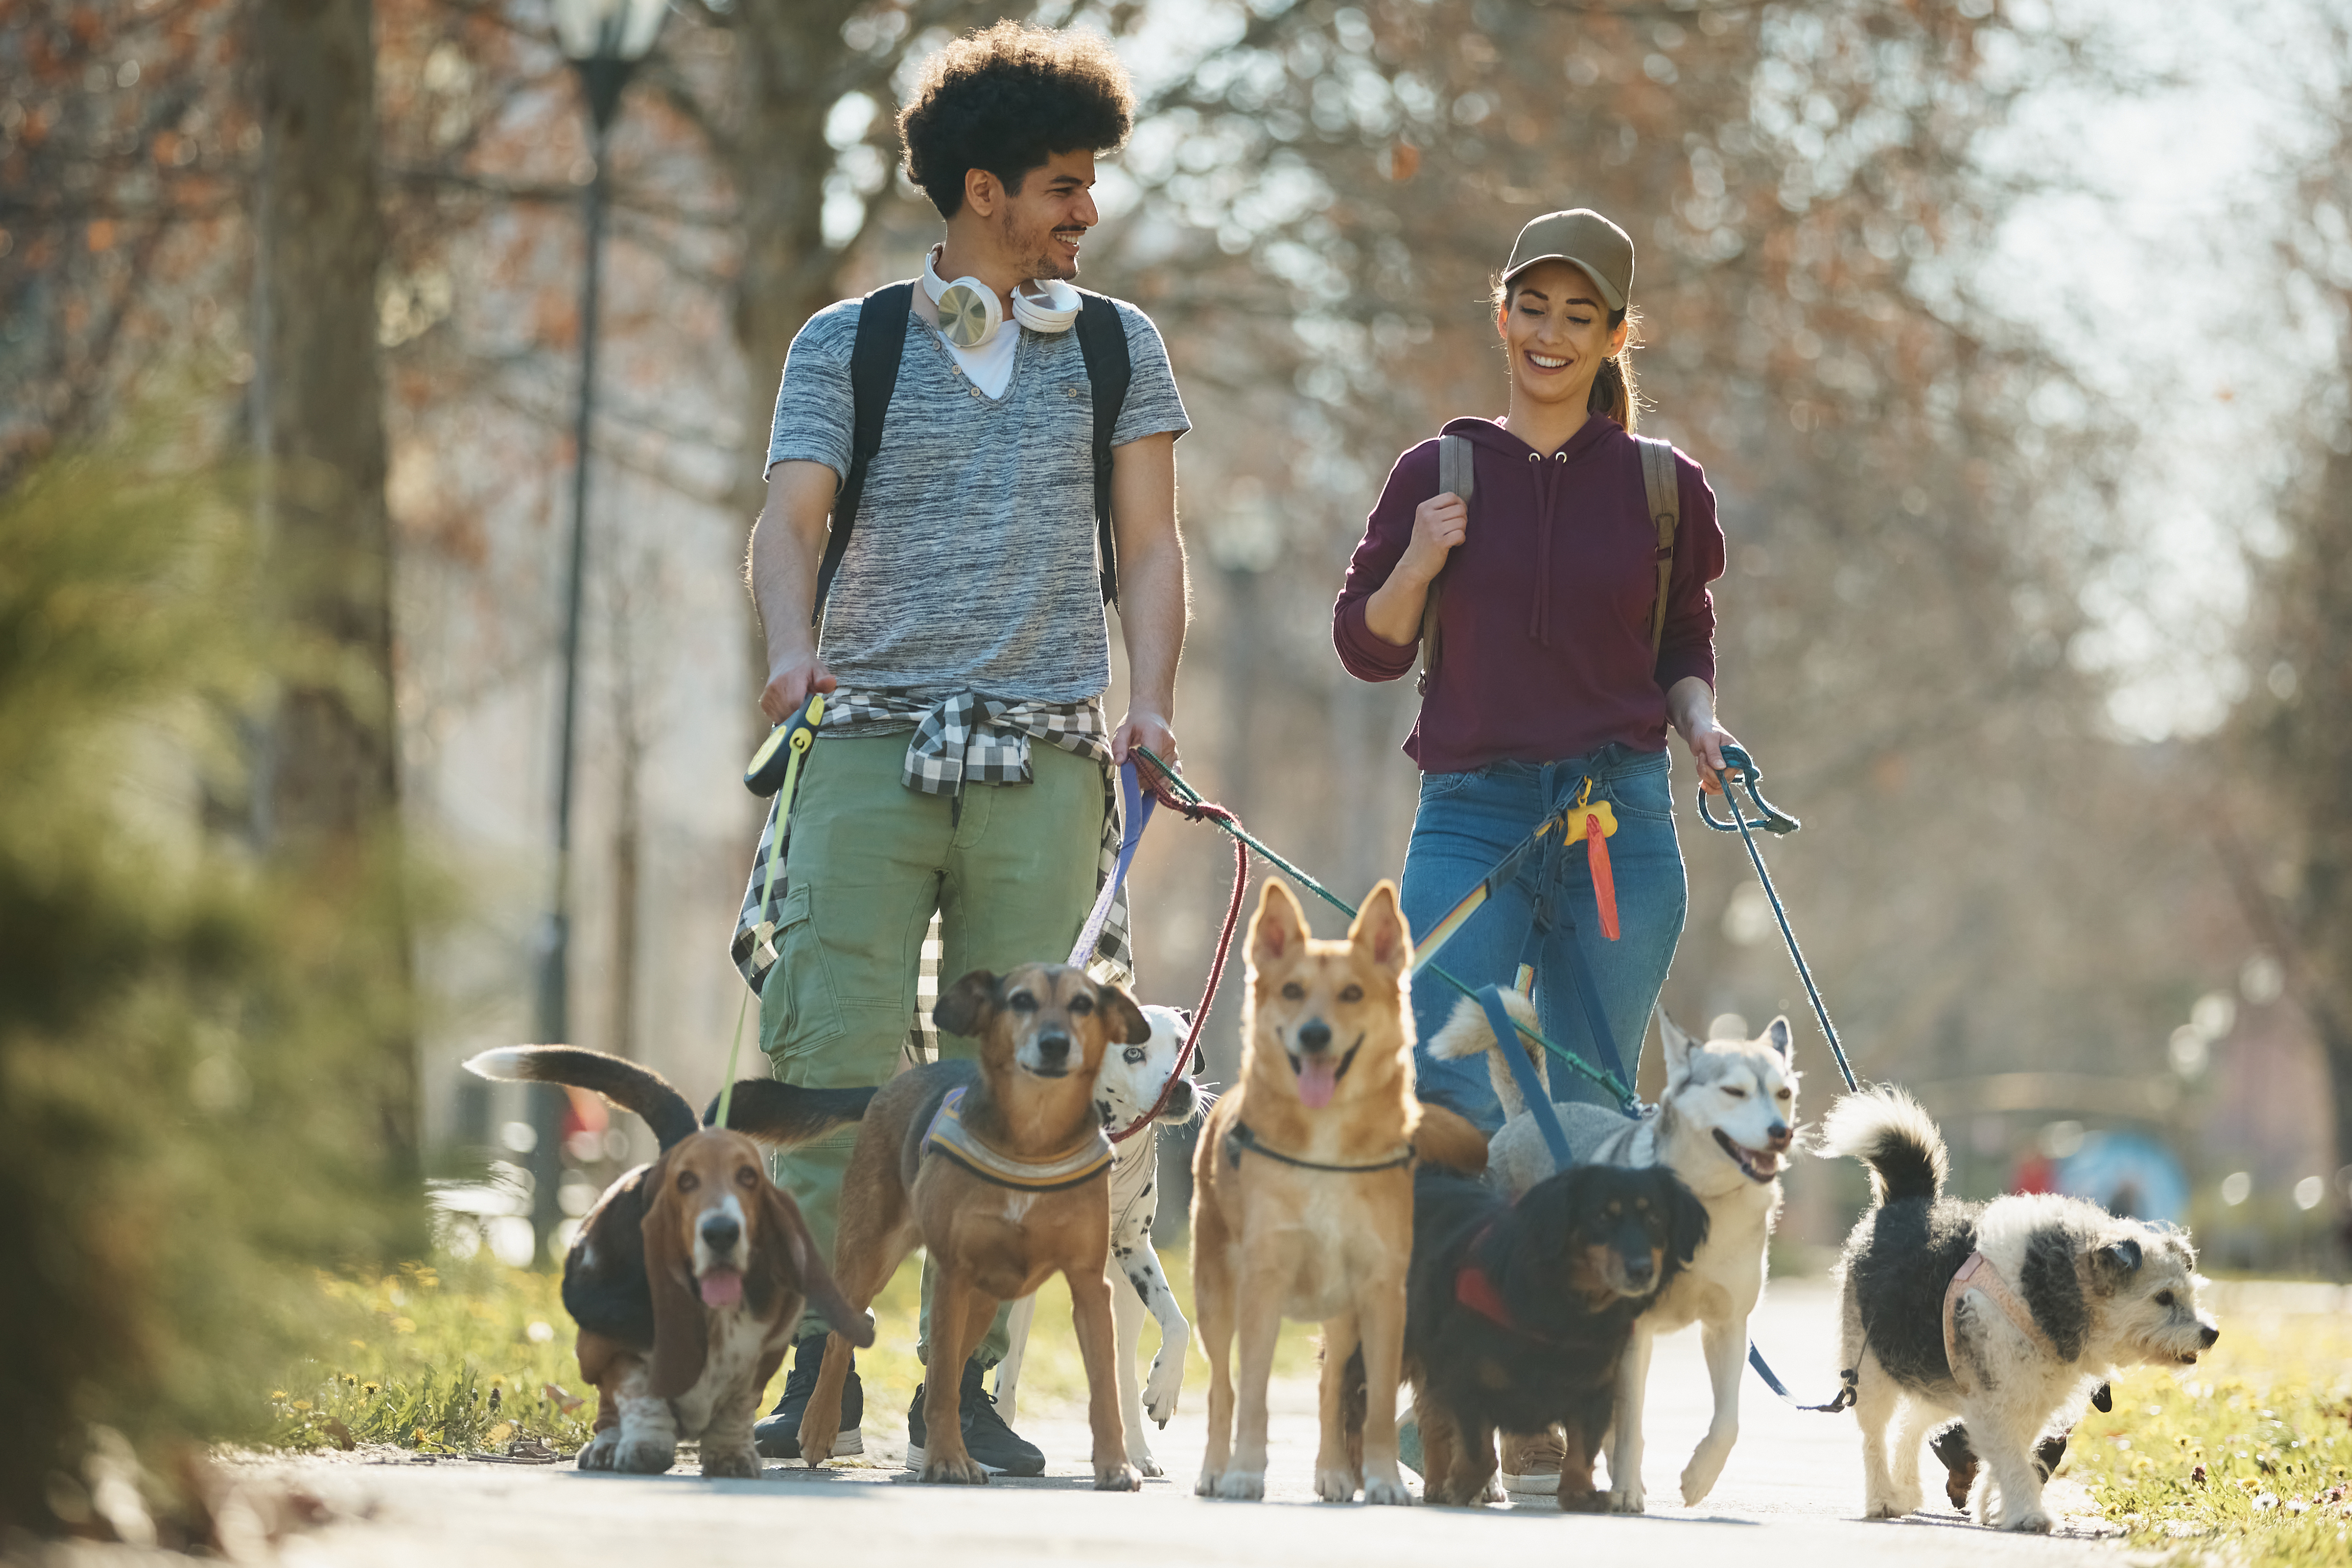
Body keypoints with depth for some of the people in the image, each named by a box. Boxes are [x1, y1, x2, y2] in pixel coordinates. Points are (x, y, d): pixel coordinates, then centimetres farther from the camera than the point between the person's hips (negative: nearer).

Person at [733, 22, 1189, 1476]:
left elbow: (1150, 548, 11)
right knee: (832, 1054, -8)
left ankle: (965, 1379, 5)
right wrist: (794, 648, -21)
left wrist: (1149, 705, -5)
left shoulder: (1117, 347, 14)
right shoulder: (846, 345, 9)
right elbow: (792, 519, -1)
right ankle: (820, 1367, -2)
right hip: (872, 742, -1)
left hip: (1045, 756, 1)